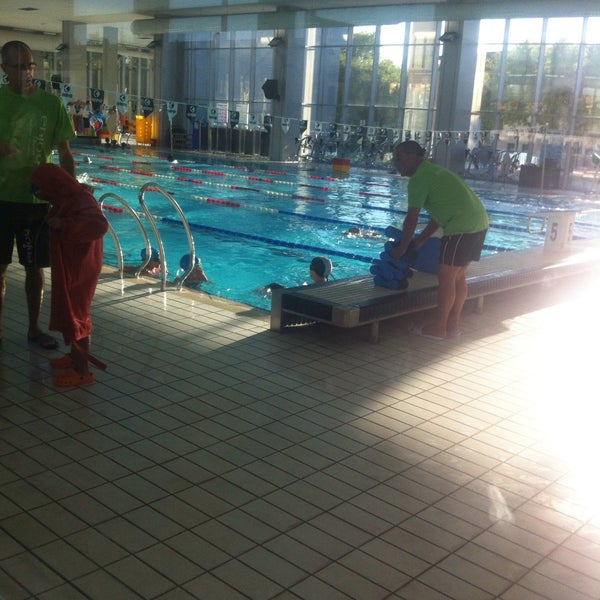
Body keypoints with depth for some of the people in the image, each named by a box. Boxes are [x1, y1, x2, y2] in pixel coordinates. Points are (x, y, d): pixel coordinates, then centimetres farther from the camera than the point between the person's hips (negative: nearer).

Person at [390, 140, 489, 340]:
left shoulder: (419, 179, -9)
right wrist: (419, 240, 23)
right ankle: (452, 325, 22)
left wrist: (402, 248, 0)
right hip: (479, 223, 10)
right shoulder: (432, 171, 21)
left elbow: (411, 219, -10)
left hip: (461, 228, -10)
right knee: (458, 277, 15)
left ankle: (439, 328, 5)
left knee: (446, 277, -2)